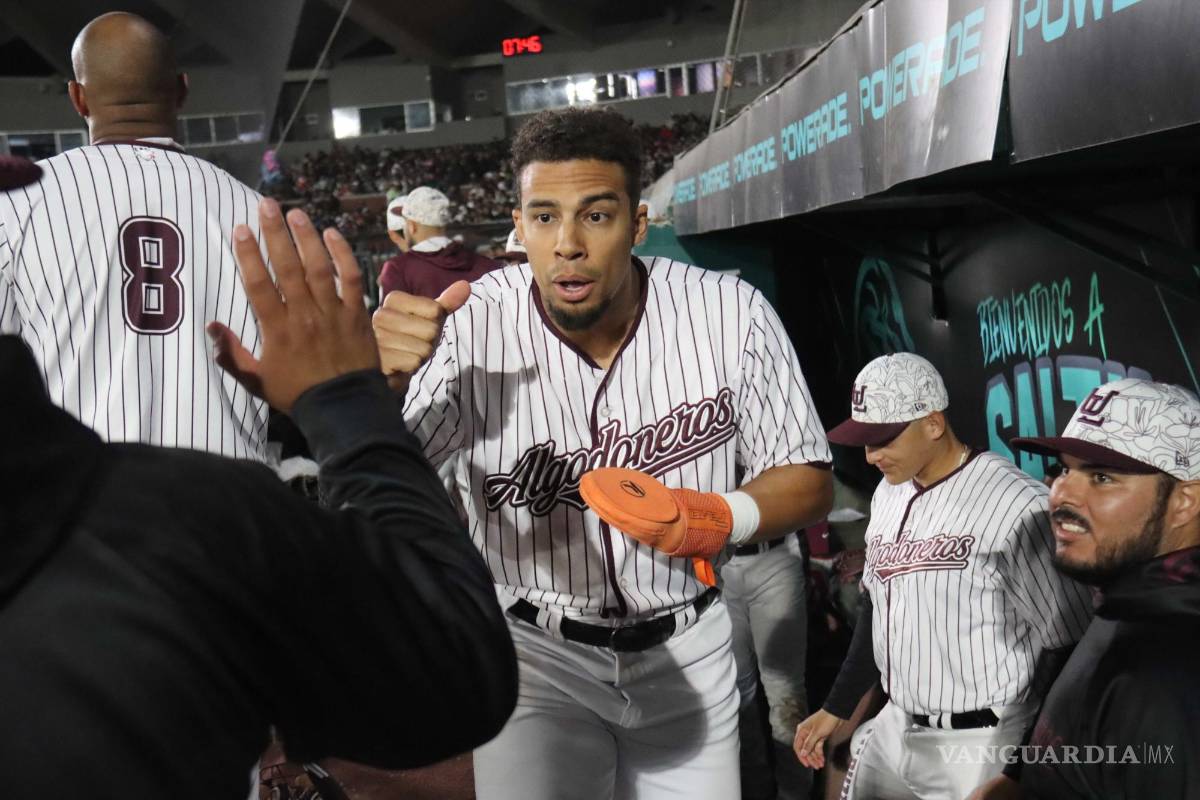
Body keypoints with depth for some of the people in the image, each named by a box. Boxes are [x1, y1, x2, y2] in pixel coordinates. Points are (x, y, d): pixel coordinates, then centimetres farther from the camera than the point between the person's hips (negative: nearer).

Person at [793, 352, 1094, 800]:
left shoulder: (1016, 506, -20)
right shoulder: (888, 494, 7)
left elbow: (1069, 646, -15)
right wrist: (836, 709, 19)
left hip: (980, 744, -7)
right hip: (894, 728, 8)